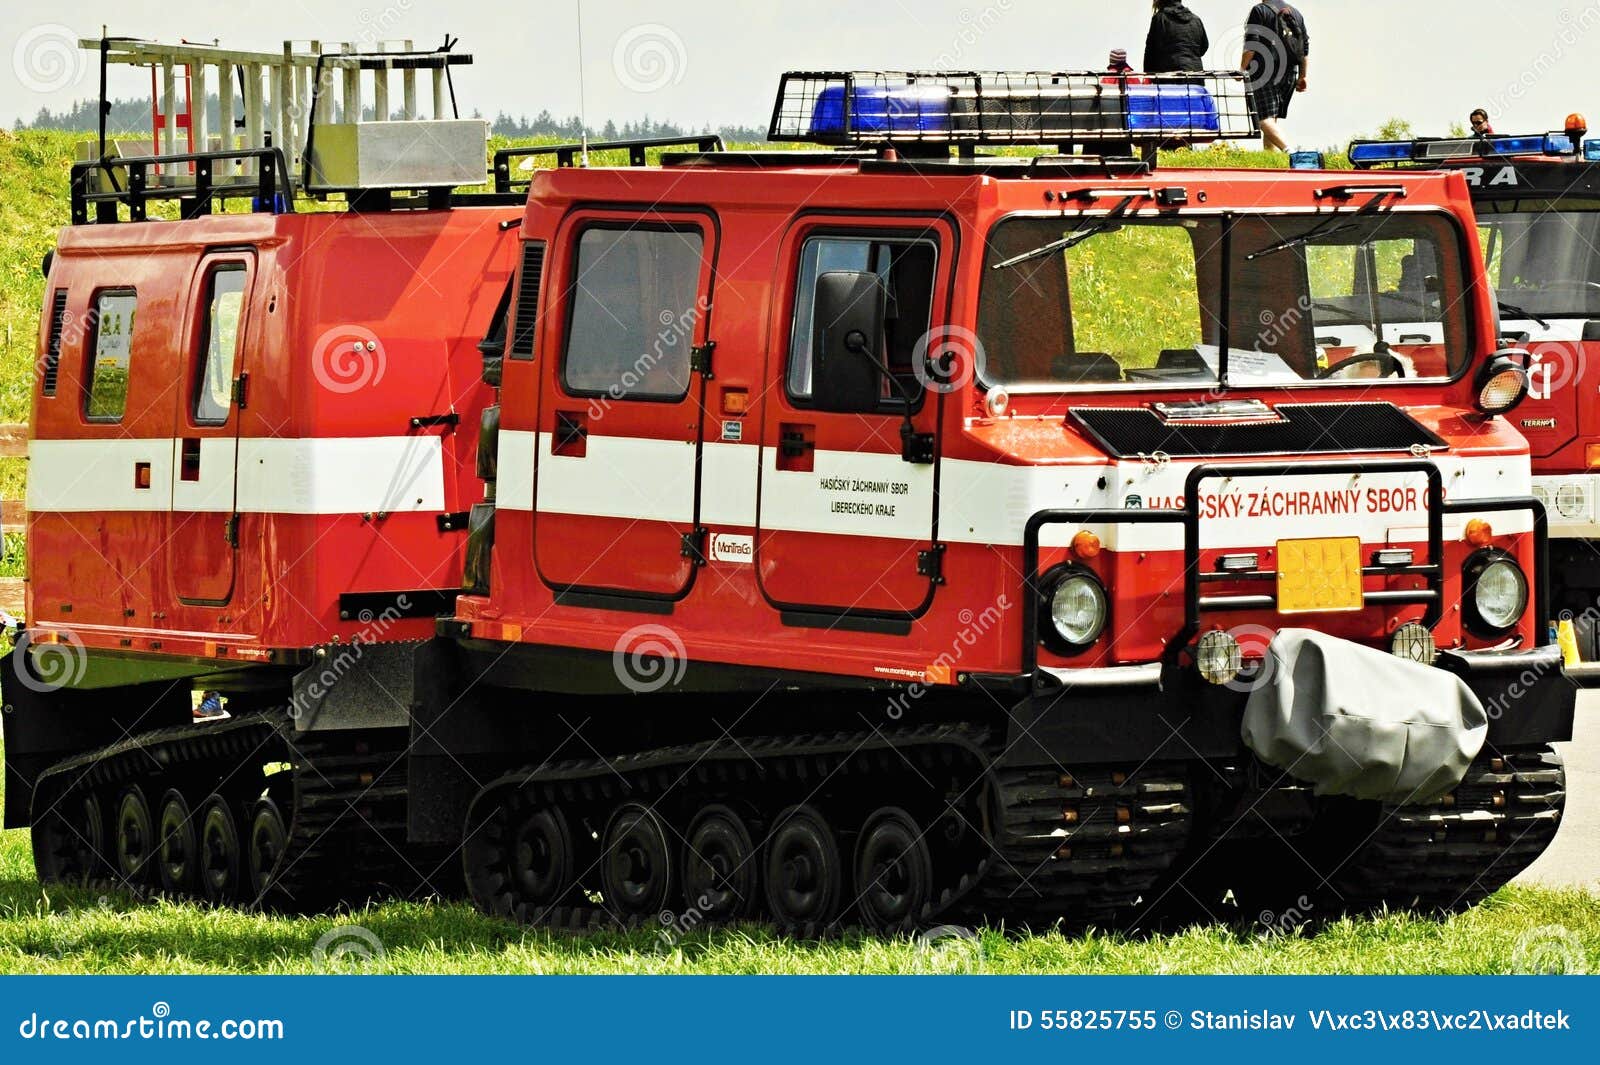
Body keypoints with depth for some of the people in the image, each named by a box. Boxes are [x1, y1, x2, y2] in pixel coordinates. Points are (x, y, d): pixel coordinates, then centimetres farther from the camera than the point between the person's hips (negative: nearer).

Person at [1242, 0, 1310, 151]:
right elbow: (1305, 49, 16)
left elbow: (1250, 46, -10)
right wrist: (1302, 77, 22)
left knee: (1265, 120, -12)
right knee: (1273, 119, 16)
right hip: (1289, 74, 6)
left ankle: (1288, 150, -32)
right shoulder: (1296, 13, 16)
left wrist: (1242, 70, -1)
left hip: (1265, 71, -6)